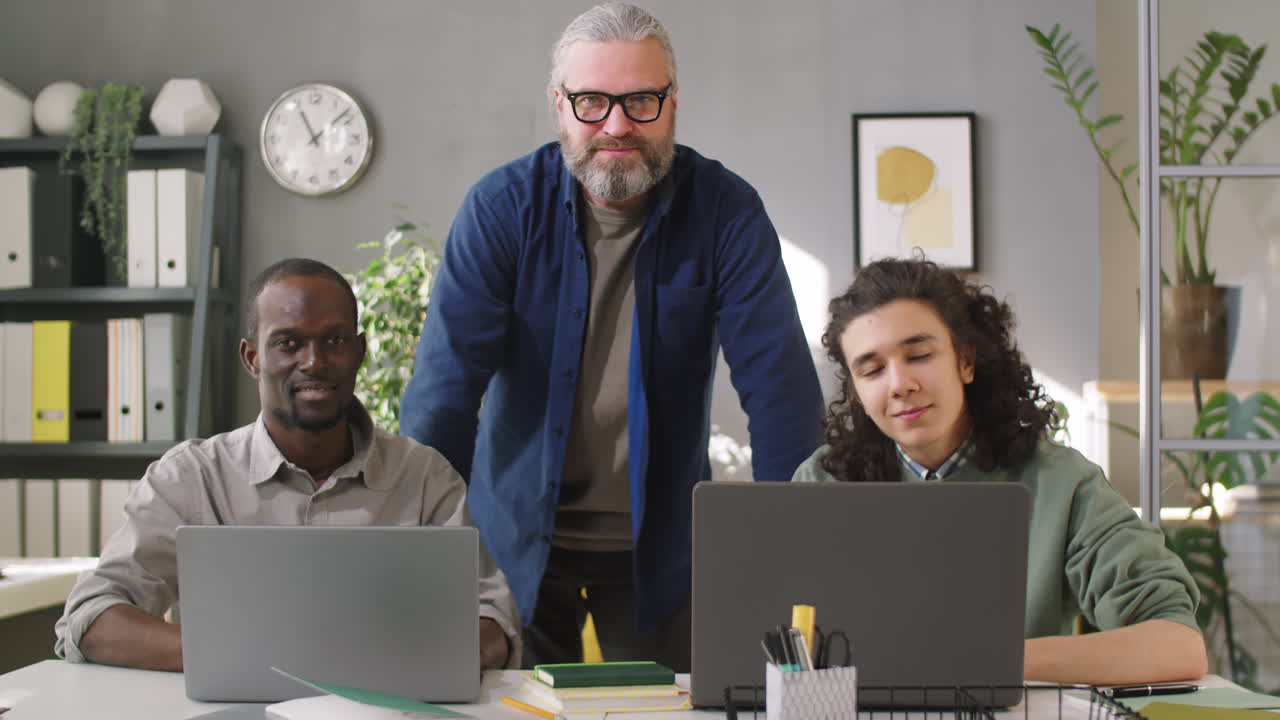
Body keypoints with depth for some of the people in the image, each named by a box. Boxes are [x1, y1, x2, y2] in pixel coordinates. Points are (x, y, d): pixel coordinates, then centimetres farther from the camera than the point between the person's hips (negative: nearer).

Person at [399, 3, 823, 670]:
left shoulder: (724, 212, -9)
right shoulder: (503, 206, -10)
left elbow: (778, 383, -13)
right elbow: (446, 382, -14)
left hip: (660, 543, 0)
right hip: (518, 533, 0)